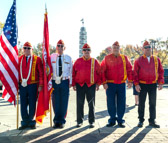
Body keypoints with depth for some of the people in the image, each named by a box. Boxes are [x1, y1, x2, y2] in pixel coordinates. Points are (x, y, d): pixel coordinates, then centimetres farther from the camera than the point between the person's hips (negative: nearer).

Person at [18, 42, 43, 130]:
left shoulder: (37, 59, -1)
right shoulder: (19, 59, 9)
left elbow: (41, 73, -1)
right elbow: (17, 72, 12)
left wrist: (40, 85, -6)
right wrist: (17, 84, 7)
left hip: (33, 85, -3)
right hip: (22, 85, 3)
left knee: (32, 104, 5)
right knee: (23, 104, 6)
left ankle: (31, 122, 18)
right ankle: (25, 122, 18)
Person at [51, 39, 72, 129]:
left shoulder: (68, 58, 7)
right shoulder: (52, 57, 5)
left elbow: (70, 71, 8)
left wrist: (70, 82, 3)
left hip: (65, 82, 0)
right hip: (54, 82, 0)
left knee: (64, 102, 3)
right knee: (55, 102, 4)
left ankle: (62, 121, 16)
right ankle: (56, 121, 17)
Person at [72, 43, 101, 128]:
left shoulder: (94, 61, 4)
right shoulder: (78, 61, 6)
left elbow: (99, 73, 6)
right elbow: (73, 73, 7)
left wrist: (98, 83, -1)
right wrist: (74, 84, 2)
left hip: (91, 86, -1)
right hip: (80, 86, 1)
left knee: (91, 104, 4)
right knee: (80, 104, 4)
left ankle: (92, 121, 14)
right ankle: (79, 121, 15)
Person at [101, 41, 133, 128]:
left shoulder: (124, 58, 8)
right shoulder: (107, 58, 3)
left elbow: (129, 69, 8)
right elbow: (102, 71, -1)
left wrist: (130, 81, 0)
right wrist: (104, 83, -8)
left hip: (121, 84, 2)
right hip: (110, 84, -1)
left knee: (121, 103, 4)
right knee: (111, 103, 2)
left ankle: (120, 120, 16)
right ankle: (112, 120, 15)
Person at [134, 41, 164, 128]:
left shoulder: (156, 60, 6)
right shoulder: (138, 61, -1)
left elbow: (161, 71, 7)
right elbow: (135, 73, -3)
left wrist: (160, 83, -1)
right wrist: (136, 84, -11)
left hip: (153, 85, 2)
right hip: (142, 85, -2)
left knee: (153, 103, 6)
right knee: (141, 103, 6)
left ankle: (152, 121, 16)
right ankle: (141, 121, 17)